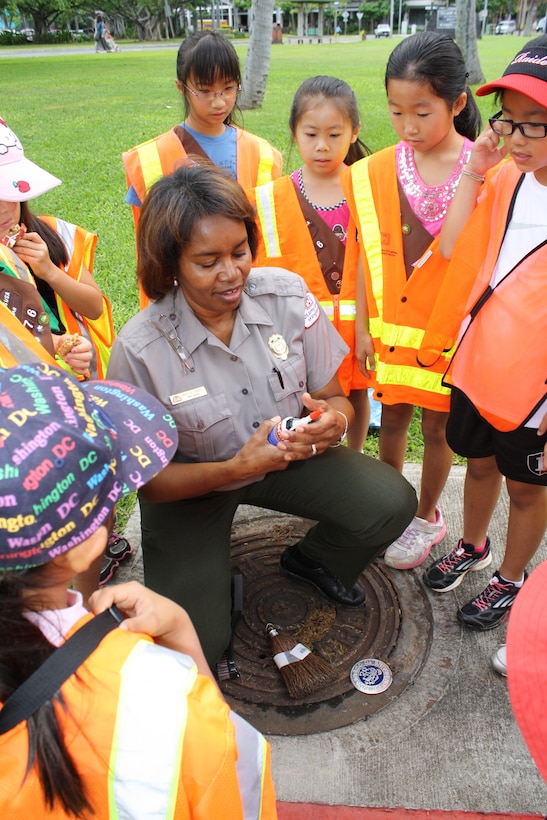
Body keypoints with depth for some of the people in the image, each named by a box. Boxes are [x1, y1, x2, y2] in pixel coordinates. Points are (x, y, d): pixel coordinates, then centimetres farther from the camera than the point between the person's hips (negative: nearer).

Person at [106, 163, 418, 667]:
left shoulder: (287, 295, -17)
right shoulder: (139, 350, -24)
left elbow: (333, 398, -6)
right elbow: (145, 477, -16)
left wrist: (334, 421, -32)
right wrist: (235, 468, -33)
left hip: (289, 454, 3)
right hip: (190, 484, -3)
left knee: (392, 504, -16)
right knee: (193, 643, -15)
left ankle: (312, 561, 18)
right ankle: (209, 582, 24)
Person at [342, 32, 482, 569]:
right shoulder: (377, 172, -3)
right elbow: (370, 256, 0)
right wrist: (363, 327, 2)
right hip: (392, 327, 2)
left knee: (438, 426, 12)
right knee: (392, 419, 16)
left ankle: (427, 517, 36)